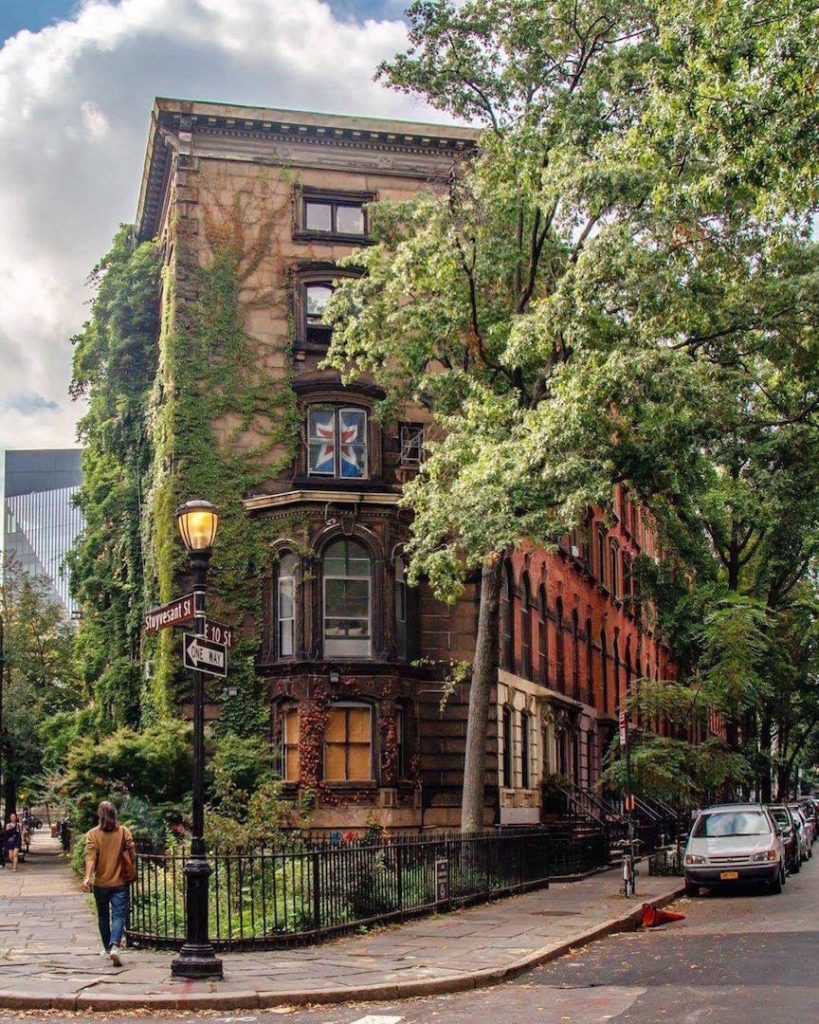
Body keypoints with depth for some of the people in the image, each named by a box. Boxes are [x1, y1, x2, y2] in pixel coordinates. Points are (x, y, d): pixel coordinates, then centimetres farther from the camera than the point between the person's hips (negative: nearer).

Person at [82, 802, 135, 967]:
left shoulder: (92, 834, -5)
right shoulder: (124, 832, -3)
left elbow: (90, 856, -16)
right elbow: (131, 853, 0)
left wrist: (87, 877, -24)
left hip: (100, 882, 1)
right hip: (120, 882, -1)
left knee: (103, 916, 19)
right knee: (118, 916, -4)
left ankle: (108, 948, 31)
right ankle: (115, 947, -25)